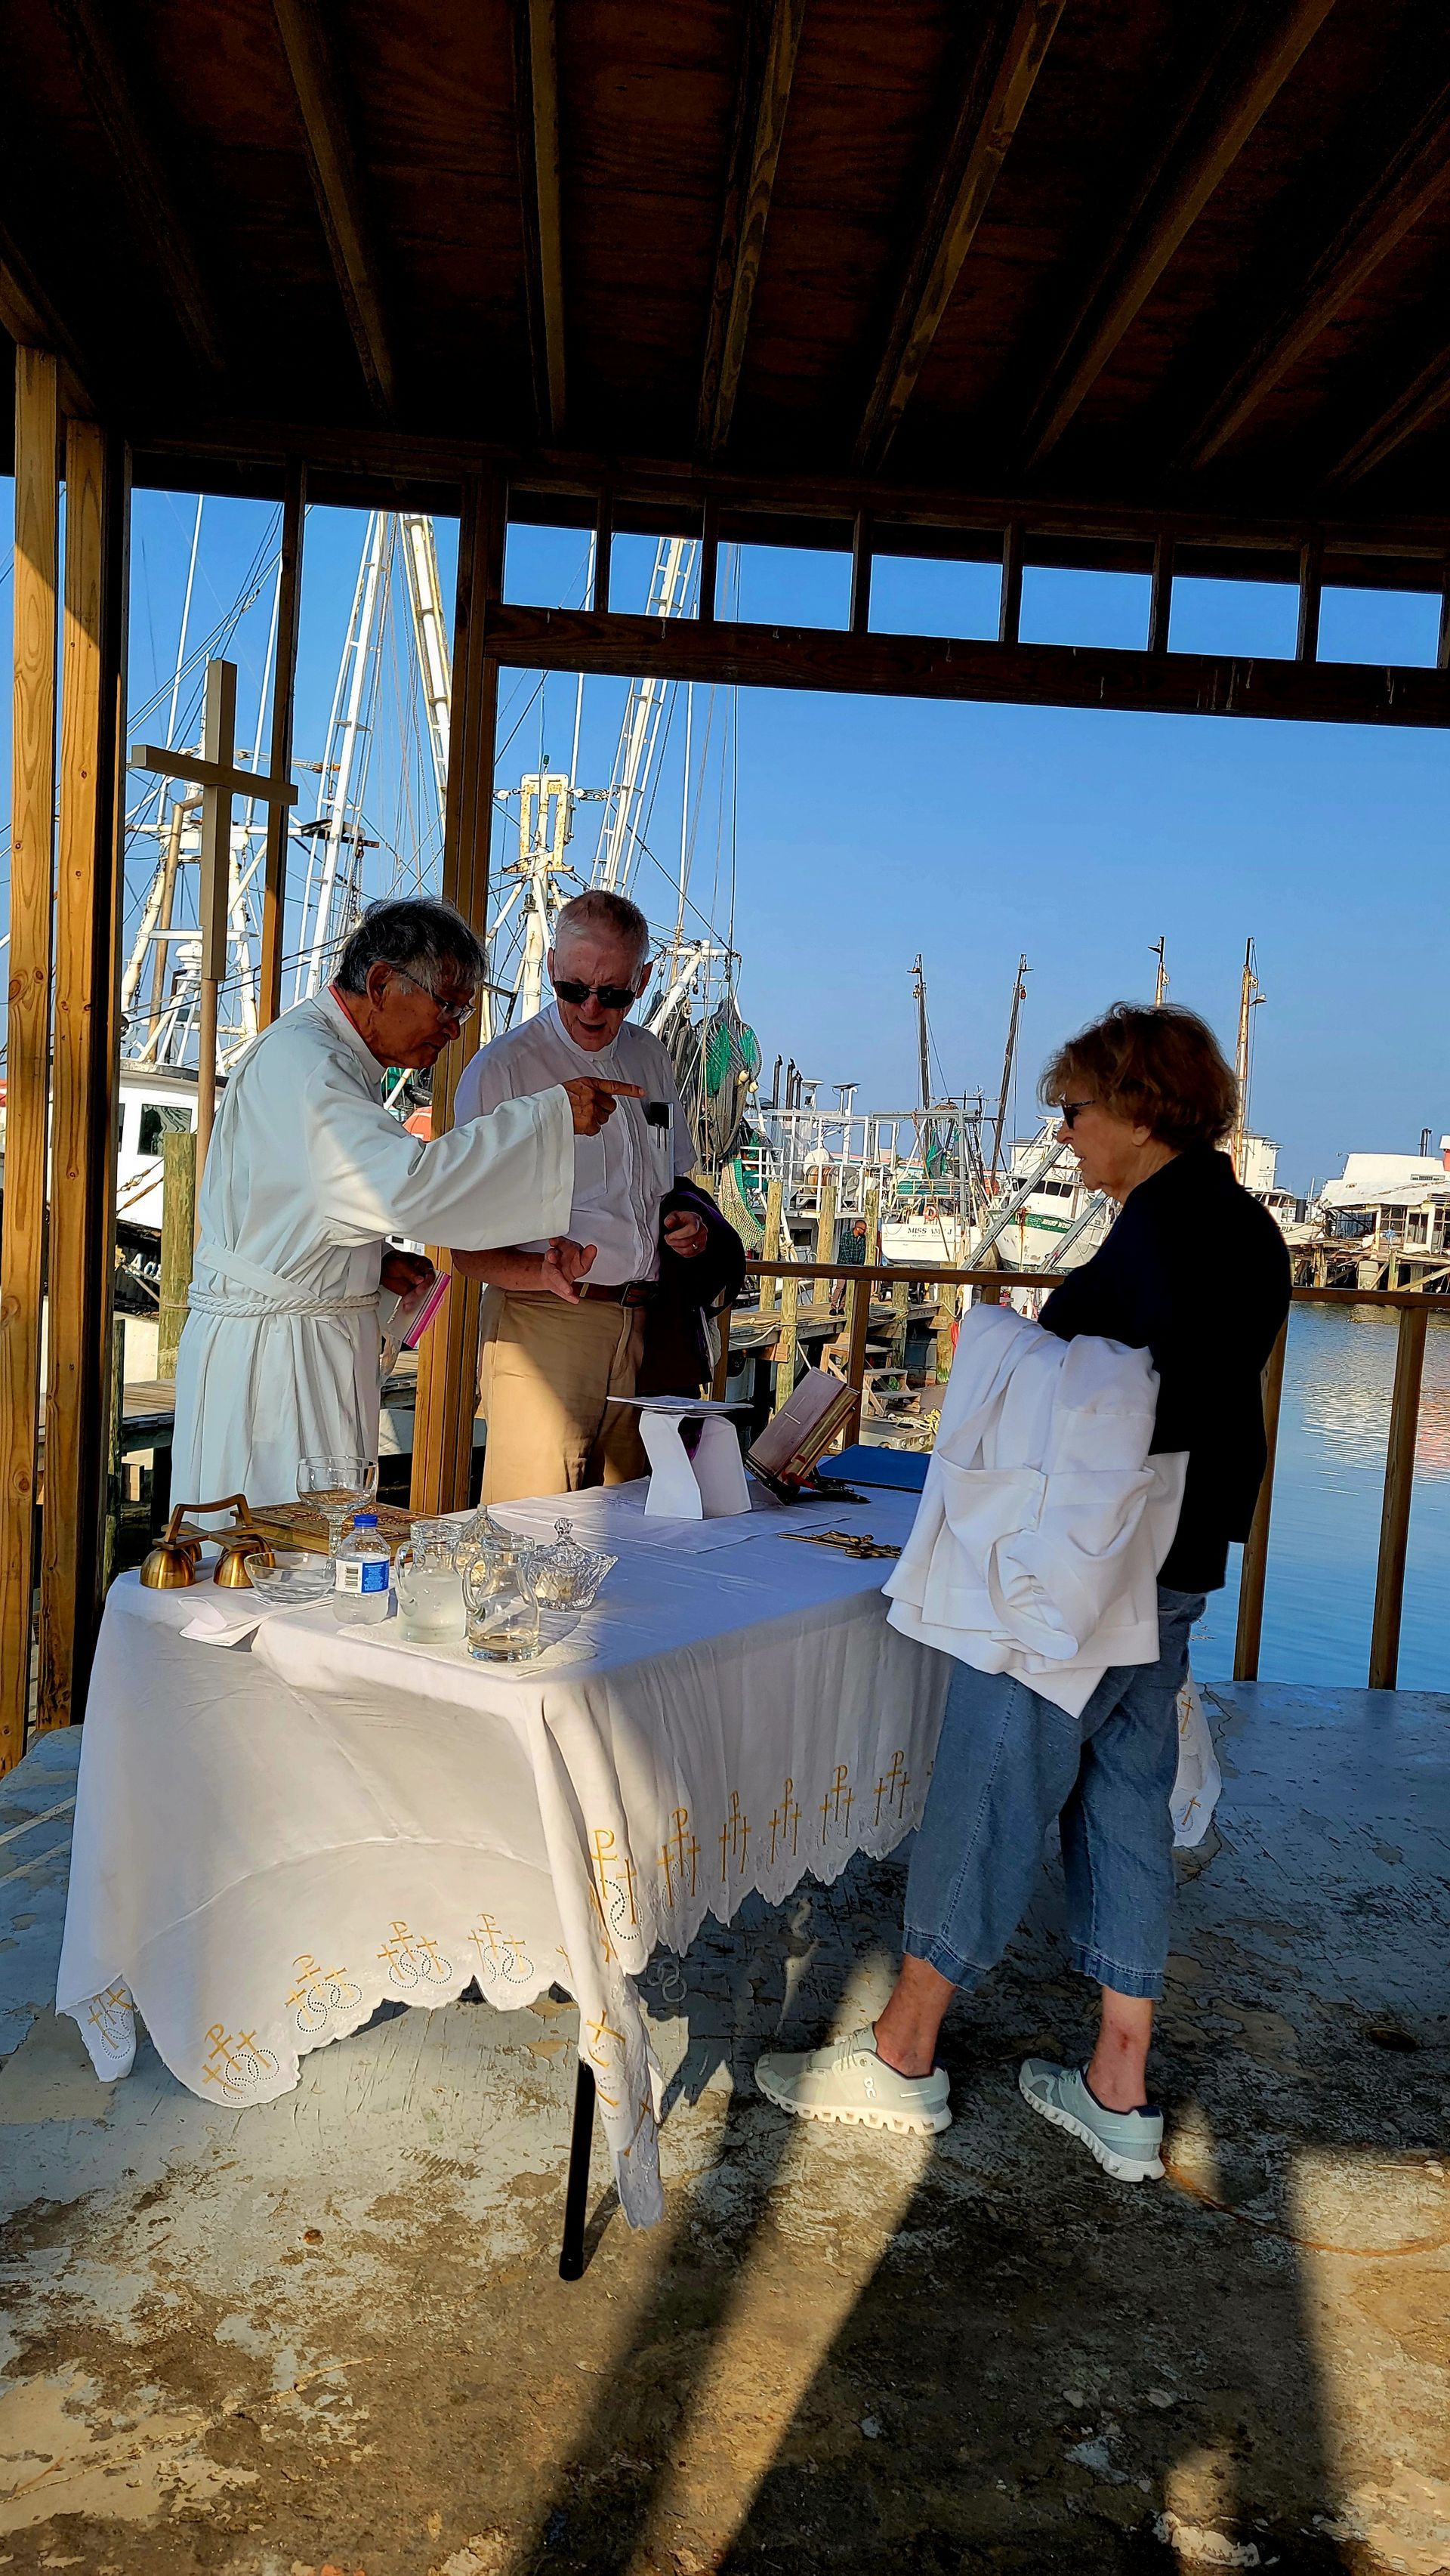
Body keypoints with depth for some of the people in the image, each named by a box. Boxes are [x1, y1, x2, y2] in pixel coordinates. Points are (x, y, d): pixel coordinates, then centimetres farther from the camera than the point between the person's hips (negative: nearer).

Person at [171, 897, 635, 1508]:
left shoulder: (338, 1062, 17)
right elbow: (408, 1182, -30)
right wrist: (555, 1115, -28)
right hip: (271, 1346, -10)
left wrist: (374, 1261, 8)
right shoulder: (300, 1060, -17)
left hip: (318, 1340, 10)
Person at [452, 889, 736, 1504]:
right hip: (541, 1329, -5)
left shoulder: (650, 1059, 15)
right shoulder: (502, 1069, -4)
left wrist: (689, 1221, 5)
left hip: (644, 1333, 5)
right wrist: (540, 1272, -25)